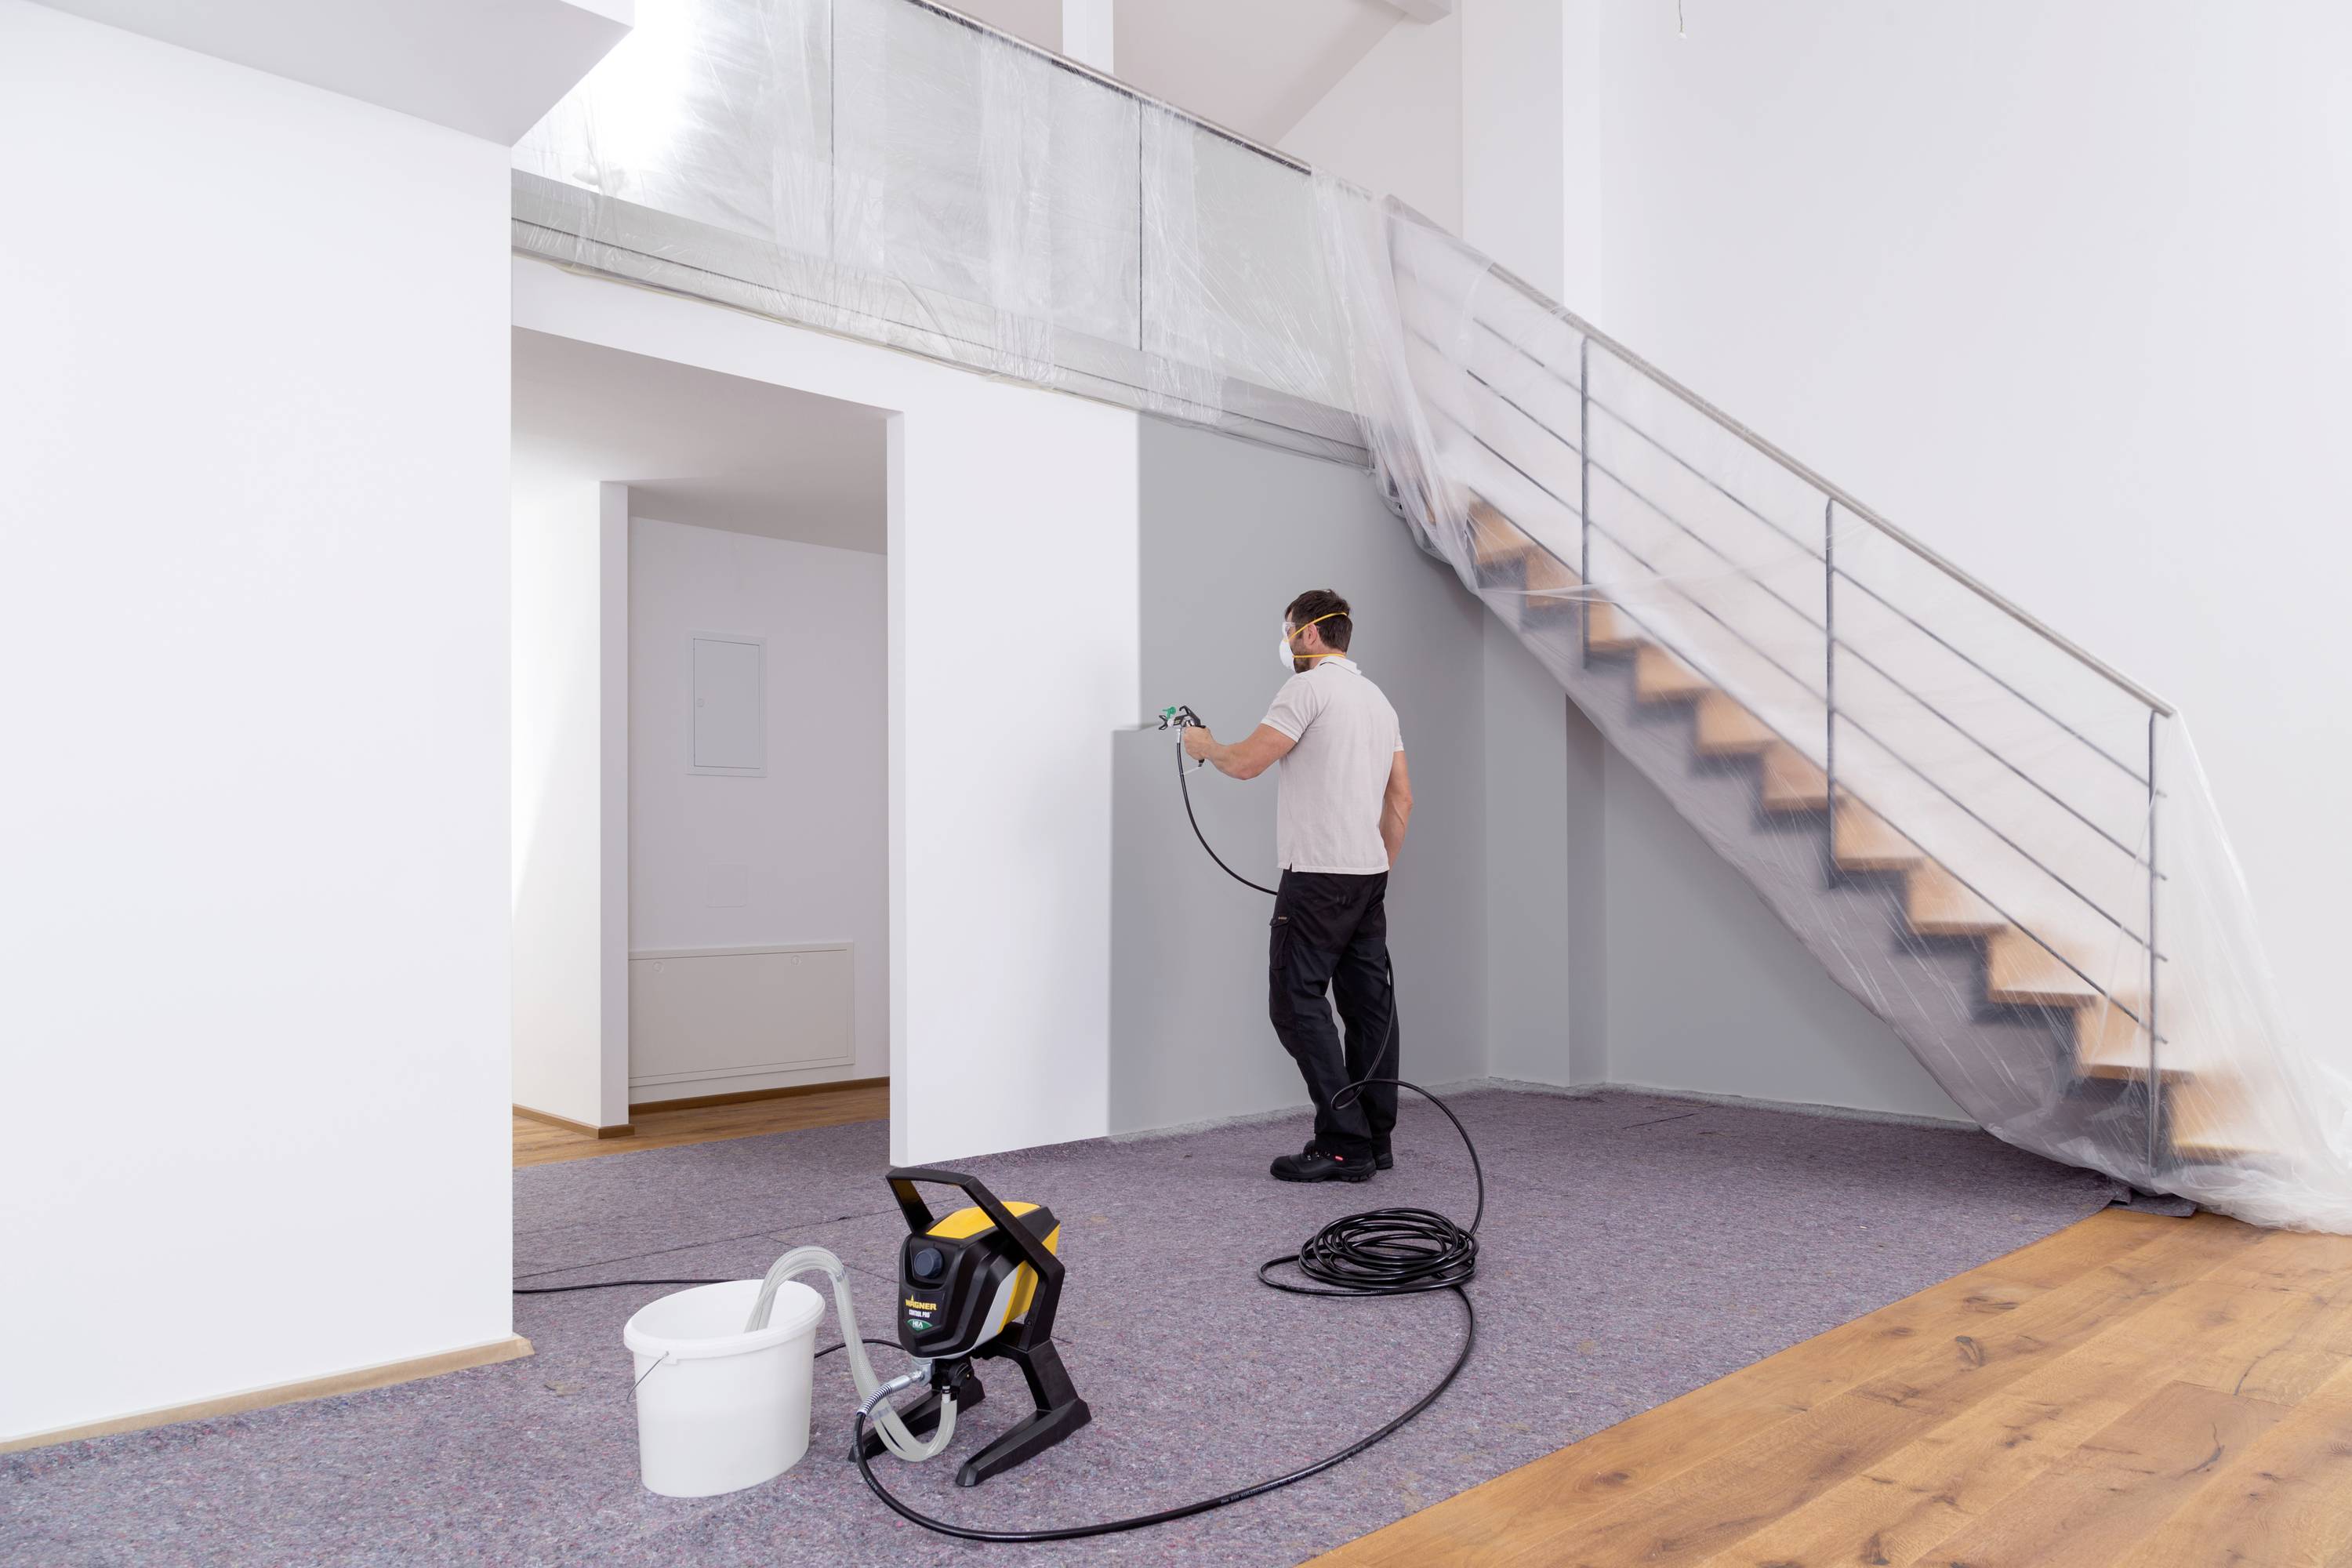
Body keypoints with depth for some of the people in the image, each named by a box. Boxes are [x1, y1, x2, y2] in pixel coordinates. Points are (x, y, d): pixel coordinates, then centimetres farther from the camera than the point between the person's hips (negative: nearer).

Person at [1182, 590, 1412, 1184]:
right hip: (1367, 876, 10)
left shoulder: (1310, 688, -11)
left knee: (1298, 1001, -6)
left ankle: (1343, 1145, -8)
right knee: (1368, 1005, 10)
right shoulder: (1377, 698, 18)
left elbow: (1246, 762, -16)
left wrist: (1204, 746, 5)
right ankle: (1374, 1140, 16)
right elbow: (1401, 798, 18)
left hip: (1318, 875, -10)